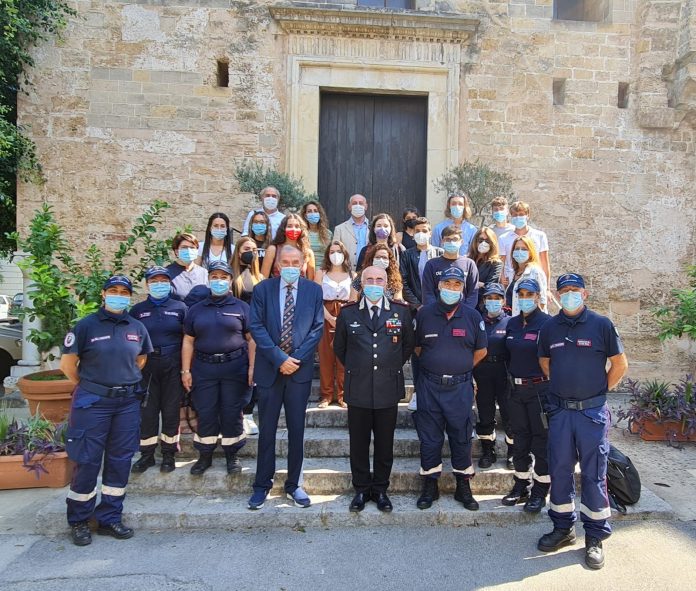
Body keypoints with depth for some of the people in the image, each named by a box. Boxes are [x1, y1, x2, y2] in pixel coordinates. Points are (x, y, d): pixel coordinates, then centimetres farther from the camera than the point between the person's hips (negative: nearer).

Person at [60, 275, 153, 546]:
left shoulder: (137, 327, 5)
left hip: (128, 402, 4)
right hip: (93, 402, -3)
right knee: (87, 461, 4)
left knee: (120, 460, 9)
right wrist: (87, 386, 8)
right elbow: (67, 363, -1)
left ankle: (110, 518, 24)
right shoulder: (86, 326, -6)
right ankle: (78, 521, 22)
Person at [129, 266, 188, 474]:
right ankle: (146, 455, 19)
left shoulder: (180, 308, 5)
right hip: (146, 367, 1)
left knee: (171, 410, 5)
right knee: (147, 411, 5)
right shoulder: (138, 310, 8)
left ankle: (168, 454, 18)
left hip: (173, 367, -1)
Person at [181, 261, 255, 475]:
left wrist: (252, 367, -9)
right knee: (205, 413, 7)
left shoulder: (241, 307, 2)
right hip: (204, 368, 2)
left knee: (232, 413, 5)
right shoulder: (196, 309, 10)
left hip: (235, 367, -2)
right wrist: (185, 370, 3)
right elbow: (188, 341, 9)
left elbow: (251, 339, -1)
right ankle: (205, 456, 23)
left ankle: (232, 455, 21)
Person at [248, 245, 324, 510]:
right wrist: (280, 358, -12)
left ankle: (294, 484, 23)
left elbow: (317, 327, 0)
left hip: (300, 369, 0)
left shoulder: (313, 290, 3)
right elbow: (257, 327, -5)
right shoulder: (262, 289, 1)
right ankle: (262, 485, 23)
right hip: (269, 369, 0)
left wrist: (296, 358, -10)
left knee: (297, 430, 8)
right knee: (267, 430, 8)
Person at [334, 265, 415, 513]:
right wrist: (355, 369, 11)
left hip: (388, 389, 0)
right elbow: (339, 347, 13)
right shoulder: (347, 313, 1)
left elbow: (408, 344, 13)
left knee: (385, 444, 11)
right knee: (359, 444, 10)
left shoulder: (401, 312, 1)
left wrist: (393, 367, 10)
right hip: (358, 389, 0)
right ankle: (361, 490, 27)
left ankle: (380, 489, 28)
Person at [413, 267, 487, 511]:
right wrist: (435, 365, 9)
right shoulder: (424, 313, 1)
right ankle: (430, 485, 22)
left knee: (461, 437, 8)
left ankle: (463, 487, 24)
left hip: (460, 387, 0)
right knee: (429, 438, 7)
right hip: (429, 386, 0)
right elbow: (417, 346, 12)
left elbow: (481, 351, 11)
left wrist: (462, 368, 8)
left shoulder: (473, 316, 2)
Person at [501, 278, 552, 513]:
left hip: (540, 389, -6)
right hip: (516, 389, 6)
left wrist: (548, 383, -8)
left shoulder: (547, 323, -9)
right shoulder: (512, 323, 10)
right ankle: (521, 486, 26)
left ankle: (539, 492, 16)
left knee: (541, 440, 4)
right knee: (520, 439, 13)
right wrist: (512, 377, 12)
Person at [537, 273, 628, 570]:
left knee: (594, 474, 5)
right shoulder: (550, 327, 5)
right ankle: (563, 528, 27)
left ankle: (596, 537, 20)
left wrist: (598, 390, 4)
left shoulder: (601, 324, -4)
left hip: (592, 411, -3)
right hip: (559, 411, 3)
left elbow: (620, 364, 3)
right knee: (559, 471, 10)